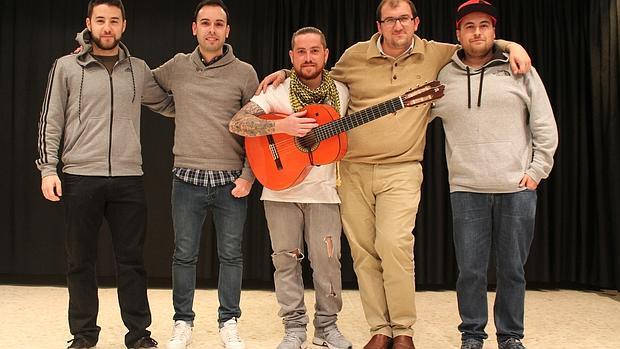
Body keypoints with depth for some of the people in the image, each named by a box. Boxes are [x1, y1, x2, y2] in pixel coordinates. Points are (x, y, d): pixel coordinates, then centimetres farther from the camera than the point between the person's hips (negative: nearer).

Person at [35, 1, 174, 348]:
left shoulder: (139, 69, 10)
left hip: (129, 179, 2)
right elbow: (51, 122, 3)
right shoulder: (66, 67, 4)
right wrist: (48, 169, -5)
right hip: (80, 178, -1)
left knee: (132, 259, 6)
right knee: (81, 260, 7)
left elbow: (169, 104, 20)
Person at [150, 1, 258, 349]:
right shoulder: (176, 67, 6)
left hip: (232, 180, -1)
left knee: (231, 254, 7)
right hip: (188, 178, 1)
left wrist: (249, 175, -5)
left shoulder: (244, 72, 1)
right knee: (185, 255, 8)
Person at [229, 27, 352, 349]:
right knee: (286, 259, 4)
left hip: (323, 191, 2)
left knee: (327, 259, 0)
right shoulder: (277, 93, -6)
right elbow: (237, 123, -16)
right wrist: (281, 125, -25)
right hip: (280, 191, -1)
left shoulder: (340, 92, 4)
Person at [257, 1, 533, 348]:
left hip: (401, 171, -2)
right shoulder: (355, 56, 6)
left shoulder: (435, 56, 4)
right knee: (363, 251, 2)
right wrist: (286, 73, 13)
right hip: (353, 169, 2)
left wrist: (510, 45, 2)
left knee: (394, 244, -19)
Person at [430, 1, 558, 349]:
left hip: (517, 189, 0)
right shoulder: (443, 78, 8)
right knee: (470, 271, 2)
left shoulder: (520, 70, 5)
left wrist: (537, 170, -1)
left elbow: (545, 126, 5)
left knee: (512, 269, 7)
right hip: (466, 190, 1)